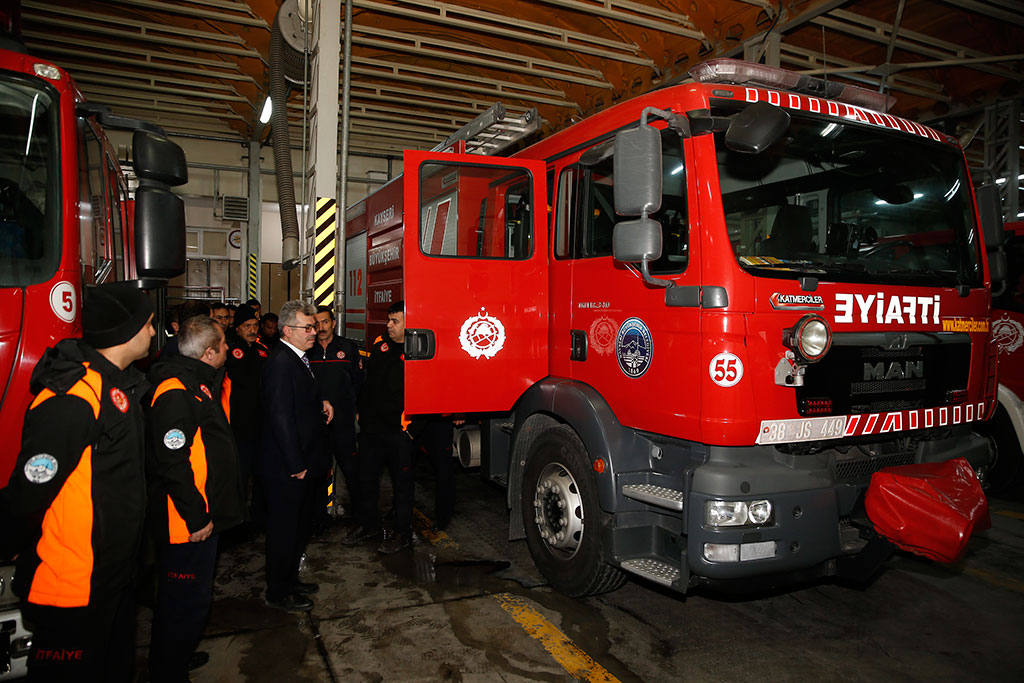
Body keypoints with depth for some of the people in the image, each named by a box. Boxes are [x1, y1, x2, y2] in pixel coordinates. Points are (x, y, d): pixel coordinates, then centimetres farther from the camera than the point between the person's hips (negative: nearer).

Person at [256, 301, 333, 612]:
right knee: (284, 529, 5)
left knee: (300, 525, 21)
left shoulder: (299, 359, 11)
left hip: (303, 463, 10)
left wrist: (321, 402, 5)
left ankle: (290, 579, 38)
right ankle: (278, 593, 22)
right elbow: (281, 418, -24)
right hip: (286, 468, -10)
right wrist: (296, 465, -21)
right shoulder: (280, 363, -21)